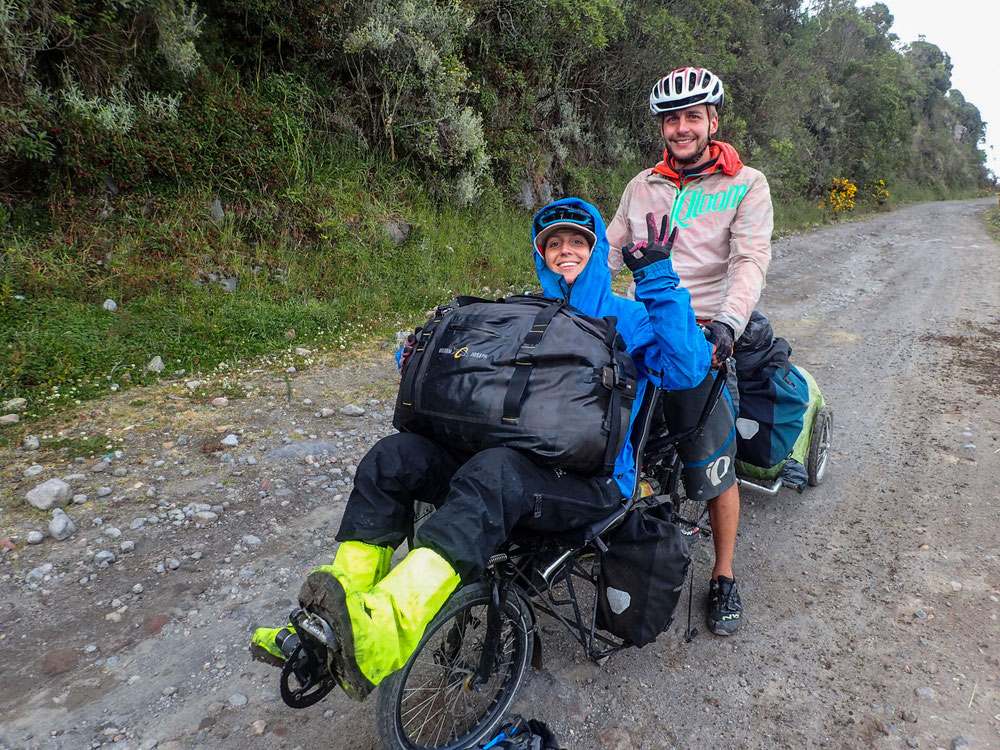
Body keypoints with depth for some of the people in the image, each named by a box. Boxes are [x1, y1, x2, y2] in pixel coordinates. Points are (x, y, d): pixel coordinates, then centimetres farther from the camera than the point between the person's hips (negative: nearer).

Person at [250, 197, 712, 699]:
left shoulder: (628, 318, 12)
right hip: (513, 455, 5)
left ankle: (382, 637, -54)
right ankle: (334, 627, -20)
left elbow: (686, 370, -6)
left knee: (494, 473, -38)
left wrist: (660, 280, -9)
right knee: (394, 456, -18)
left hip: (591, 483, -5)